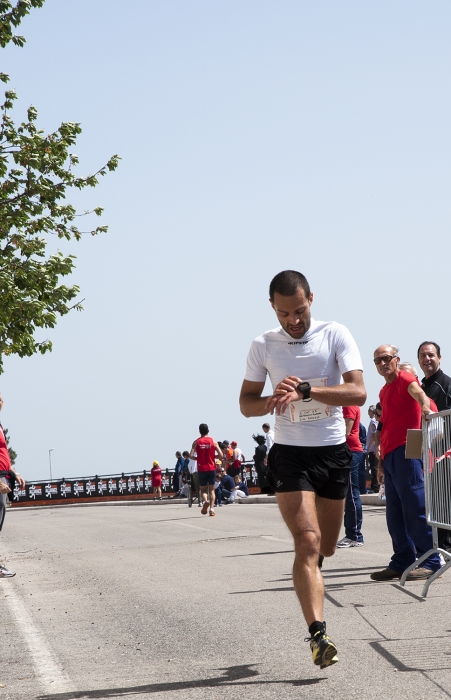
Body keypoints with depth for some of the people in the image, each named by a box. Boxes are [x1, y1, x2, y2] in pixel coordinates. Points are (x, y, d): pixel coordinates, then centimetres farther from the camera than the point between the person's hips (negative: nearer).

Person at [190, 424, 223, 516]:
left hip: (201, 469, -1)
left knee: (203, 489, 10)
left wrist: (198, 458, 10)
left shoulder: (196, 442, -1)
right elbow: (221, 455, -3)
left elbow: (191, 456, -9)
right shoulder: (213, 441, 1)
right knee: (211, 489, 9)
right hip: (212, 469, 1)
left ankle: (205, 500, -20)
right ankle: (212, 508, -3)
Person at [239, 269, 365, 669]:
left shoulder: (336, 336, -3)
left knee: (326, 546, 15)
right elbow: (246, 403, 7)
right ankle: (318, 635, -22)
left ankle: (310, 570, 52)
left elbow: (358, 392, -14)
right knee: (308, 542, -17)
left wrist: (305, 390, -27)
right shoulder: (264, 346, 1)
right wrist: (271, 401, -16)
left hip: (334, 452, 2)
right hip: (290, 453, -2)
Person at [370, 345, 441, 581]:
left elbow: (417, 391, -28)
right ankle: (402, 562, 13)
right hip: (390, 455, 9)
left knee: (414, 508, -10)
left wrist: (425, 407, -50)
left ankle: (430, 561, -9)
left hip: (406, 451, -9)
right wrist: (381, 461, 24)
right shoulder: (384, 391, 22)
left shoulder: (404, 379, -4)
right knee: (394, 514, 9)